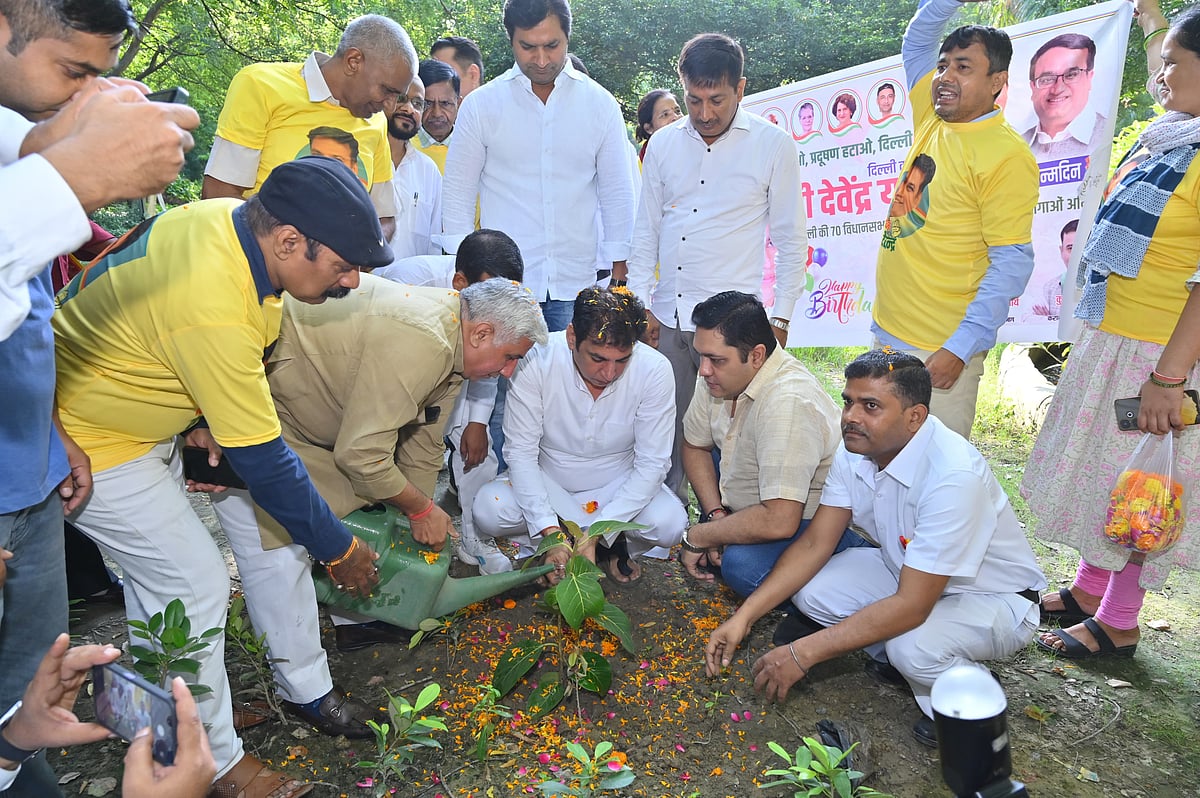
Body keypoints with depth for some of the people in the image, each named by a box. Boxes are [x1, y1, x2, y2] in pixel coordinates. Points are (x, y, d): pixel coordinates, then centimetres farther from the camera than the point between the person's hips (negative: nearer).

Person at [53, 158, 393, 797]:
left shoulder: (228, 215, -12)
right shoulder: (213, 310, -38)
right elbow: (261, 459, -30)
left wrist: (203, 406, 4)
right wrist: (338, 548, -19)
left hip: (129, 411, 9)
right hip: (87, 441, -9)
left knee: (157, 571, 19)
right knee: (195, 583, -4)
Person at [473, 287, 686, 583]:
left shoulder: (654, 370, -23)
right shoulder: (535, 361, -25)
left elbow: (651, 464, -20)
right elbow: (520, 452, -21)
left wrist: (595, 535, -29)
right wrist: (551, 532, -33)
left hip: (619, 486, 1)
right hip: (548, 483, 0)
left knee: (669, 522, -29)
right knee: (489, 508, -29)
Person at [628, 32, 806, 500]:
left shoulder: (772, 144, 0)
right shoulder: (663, 144, 10)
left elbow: (791, 240, 2)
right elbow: (646, 230, 14)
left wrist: (779, 319, -2)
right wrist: (641, 302, 6)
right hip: (665, 317, 4)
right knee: (665, 434, 9)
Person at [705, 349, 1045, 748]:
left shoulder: (954, 475, -35)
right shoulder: (855, 450, -13)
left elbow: (911, 606, -34)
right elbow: (814, 543, -9)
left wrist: (804, 653, -33)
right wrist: (744, 616, -19)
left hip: (996, 598, -6)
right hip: (906, 570, 6)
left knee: (913, 647, -35)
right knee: (811, 591, -15)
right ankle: (896, 655, 10)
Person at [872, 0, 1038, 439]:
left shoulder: (1006, 155, -12)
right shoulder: (931, 120, 9)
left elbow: (1012, 263, -15)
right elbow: (918, 38, 25)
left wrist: (959, 349, -20)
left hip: (941, 351, -7)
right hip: (887, 331, 7)